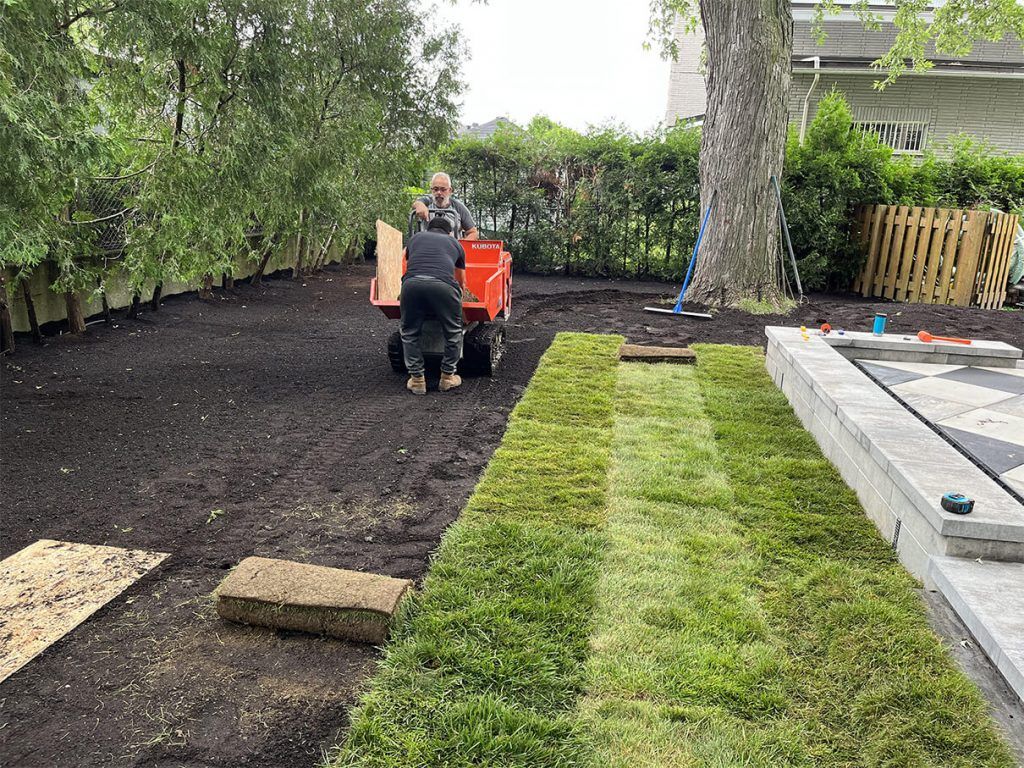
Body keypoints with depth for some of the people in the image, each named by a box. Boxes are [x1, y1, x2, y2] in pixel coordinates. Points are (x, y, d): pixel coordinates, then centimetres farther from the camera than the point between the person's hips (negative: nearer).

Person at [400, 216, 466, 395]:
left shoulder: (415, 238, 33)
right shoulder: (454, 243, 32)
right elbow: (462, 281, 46)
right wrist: (459, 294, 67)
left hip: (412, 282, 1)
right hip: (443, 285, -1)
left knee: (409, 333, 19)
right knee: (453, 332, 20)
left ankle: (417, 380, 21)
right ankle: (447, 377, 26)